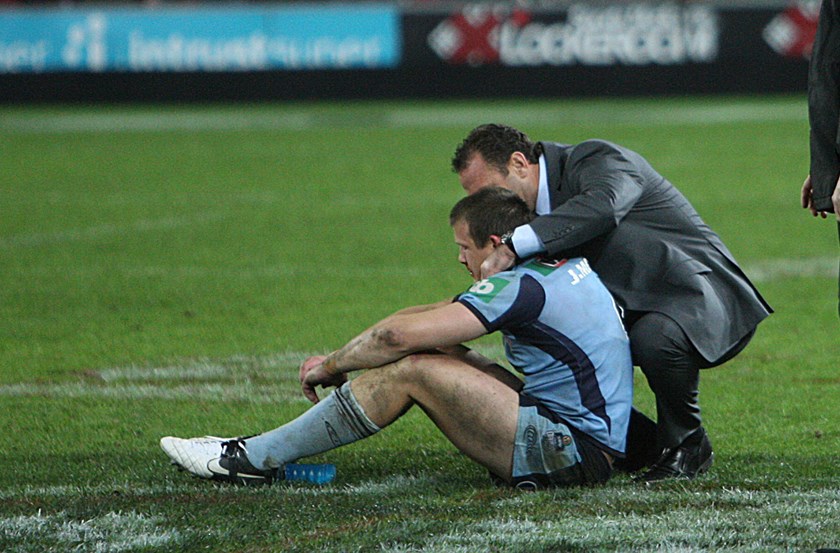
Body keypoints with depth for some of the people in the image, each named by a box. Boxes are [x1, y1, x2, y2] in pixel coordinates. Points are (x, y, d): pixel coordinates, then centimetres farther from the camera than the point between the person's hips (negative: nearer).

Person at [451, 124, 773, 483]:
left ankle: (687, 446, -13)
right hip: (634, 310, 9)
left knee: (653, 339, -38)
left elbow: (603, 206, -43)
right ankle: (650, 449, 9)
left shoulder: (598, 160, -19)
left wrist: (514, 246, -44)